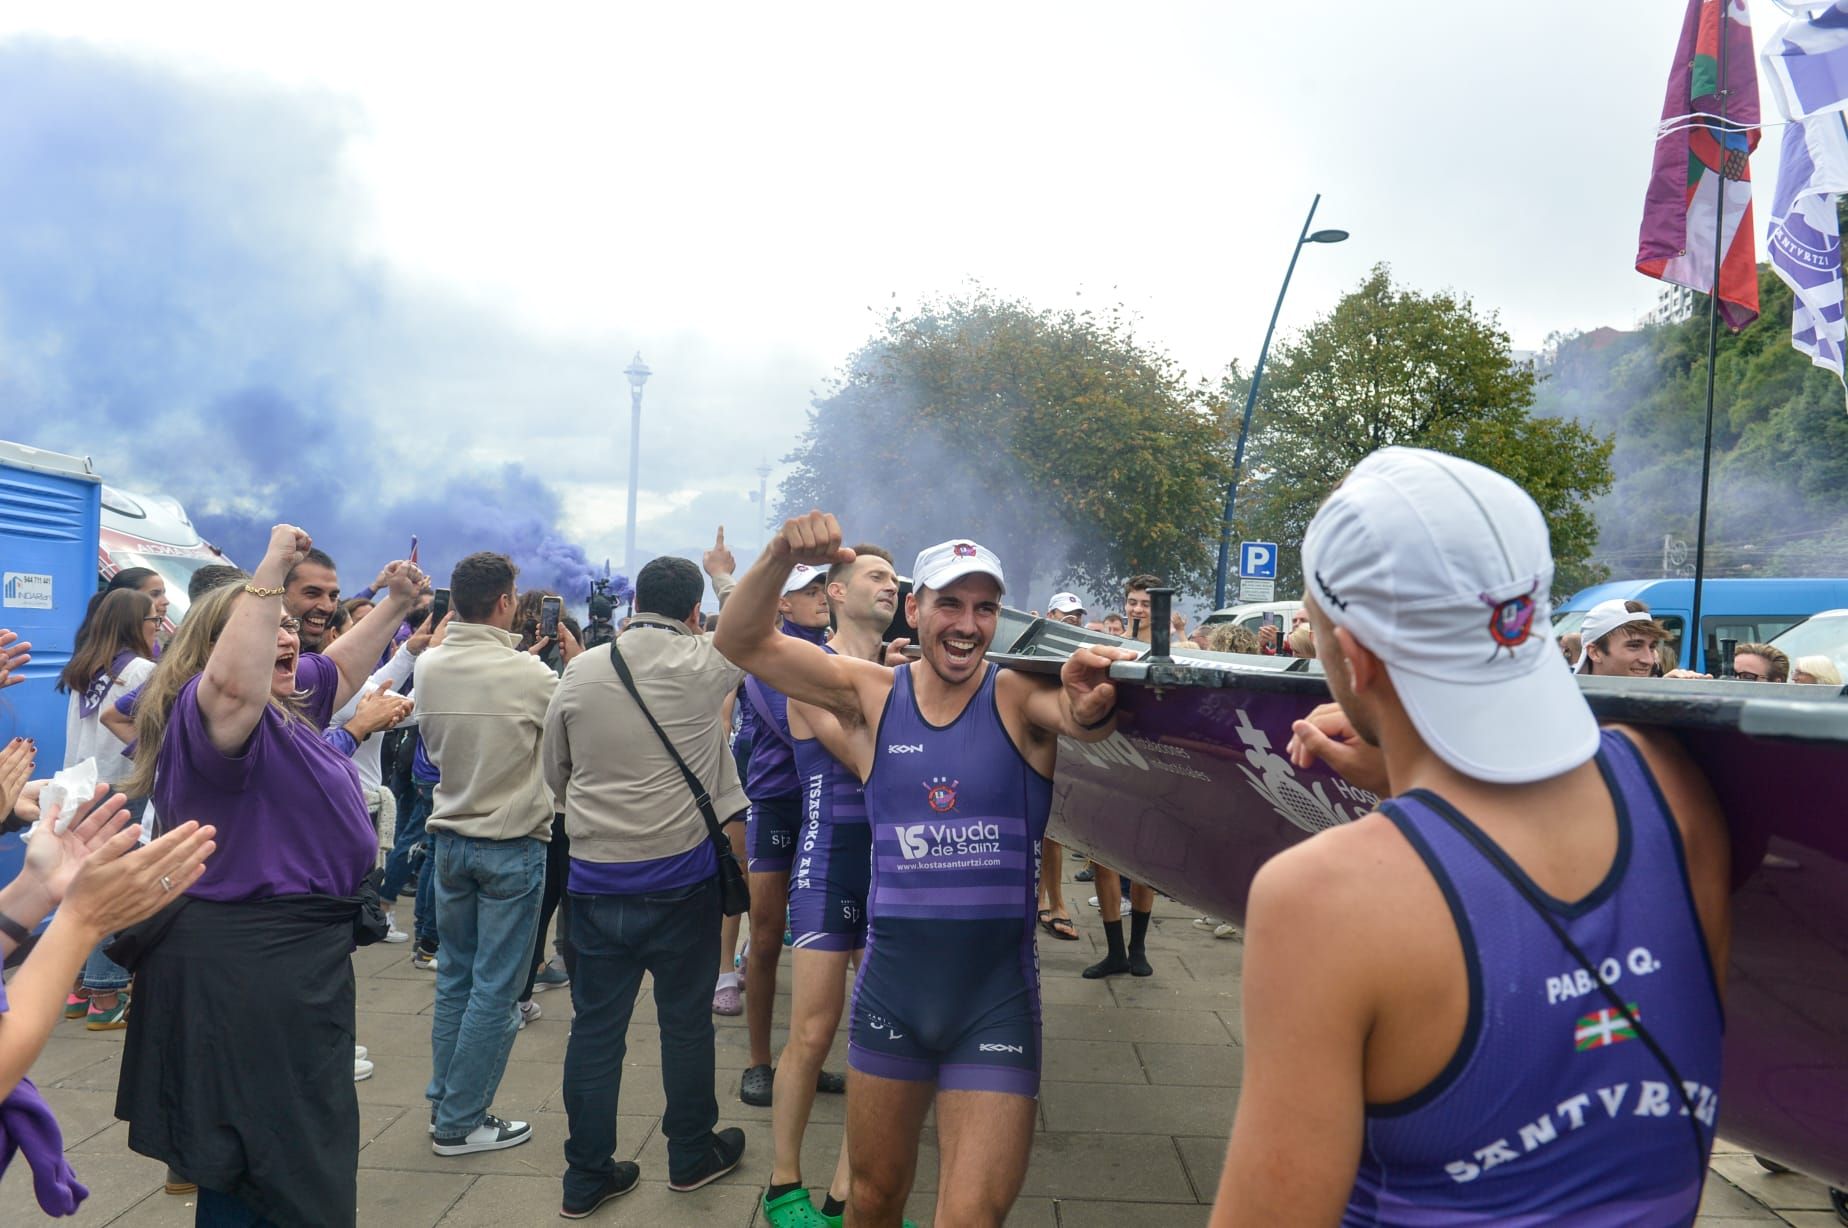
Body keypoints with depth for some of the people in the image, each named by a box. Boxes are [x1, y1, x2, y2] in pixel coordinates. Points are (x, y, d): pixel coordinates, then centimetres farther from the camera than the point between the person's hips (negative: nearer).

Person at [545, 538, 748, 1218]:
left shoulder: (578, 672, -1)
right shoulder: (704, 664, -10)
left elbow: (556, 773, 10)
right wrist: (724, 575, 29)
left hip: (593, 876, 3)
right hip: (681, 876, -3)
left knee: (595, 1025, 11)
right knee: (686, 1020, 13)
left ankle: (586, 1176, 22)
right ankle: (692, 1155, 29)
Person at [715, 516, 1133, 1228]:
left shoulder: (1019, 698, -8)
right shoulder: (872, 695, -3)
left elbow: (1081, 717, -29)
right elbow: (742, 642, -8)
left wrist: (1091, 706, -52)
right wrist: (783, 556, -25)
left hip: (996, 994, -2)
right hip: (891, 986, 2)